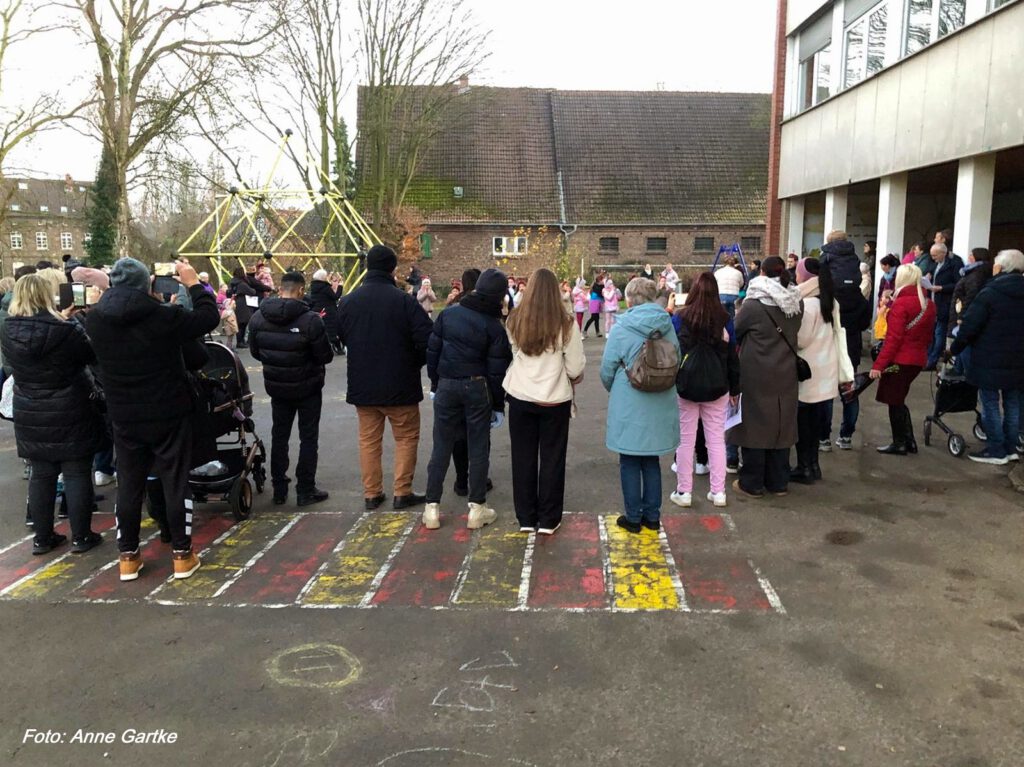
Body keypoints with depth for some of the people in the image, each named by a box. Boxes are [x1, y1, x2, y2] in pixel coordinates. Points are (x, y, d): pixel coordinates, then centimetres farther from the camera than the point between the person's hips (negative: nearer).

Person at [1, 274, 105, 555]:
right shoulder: (65, 331, -19)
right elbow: (94, 355, -4)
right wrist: (71, 322, 6)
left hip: (29, 417, 5)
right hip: (70, 415, -5)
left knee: (41, 476, 14)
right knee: (77, 475, 5)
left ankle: (42, 537, 21)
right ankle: (81, 537, 12)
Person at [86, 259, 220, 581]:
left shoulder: (95, 320, -7)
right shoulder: (164, 317, -19)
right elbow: (209, 317, -7)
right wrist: (194, 284, 4)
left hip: (124, 418, 4)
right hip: (169, 414, -3)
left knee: (128, 485, 14)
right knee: (175, 481, 7)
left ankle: (128, 556, 23)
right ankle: (182, 555, 15)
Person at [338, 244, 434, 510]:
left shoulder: (347, 301, -1)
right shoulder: (404, 300, -15)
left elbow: (342, 338, 10)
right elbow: (427, 339, -17)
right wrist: (414, 363, 2)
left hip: (362, 386, 4)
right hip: (399, 385, -4)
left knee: (369, 439, 14)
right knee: (406, 437, 11)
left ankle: (372, 493, 18)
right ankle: (402, 493, 11)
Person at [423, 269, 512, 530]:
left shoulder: (449, 314, 0)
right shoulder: (494, 327, -8)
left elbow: (432, 351, 4)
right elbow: (497, 371, -7)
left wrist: (435, 383, 14)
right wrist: (498, 405, 1)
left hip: (446, 386, 2)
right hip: (478, 388, -2)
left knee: (441, 446, 9)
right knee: (479, 447, 8)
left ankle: (432, 508, 11)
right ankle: (477, 508, 13)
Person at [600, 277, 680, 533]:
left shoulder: (622, 327, -12)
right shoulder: (667, 325, 0)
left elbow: (607, 370, -6)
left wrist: (614, 391, 13)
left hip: (629, 406, -4)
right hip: (661, 406, 4)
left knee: (630, 463, 8)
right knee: (651, 460, 16)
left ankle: (633, 517, 14)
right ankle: (652, 516, 23)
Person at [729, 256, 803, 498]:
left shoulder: (753, 305, -15)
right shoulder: (796, 303, 0)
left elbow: (735, 331, -2)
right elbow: (794, 333, 12)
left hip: (757, 376, -5)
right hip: (786, 375, 5)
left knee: (755, 425, 5)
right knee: (781, 425, 12)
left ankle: (752, 484, 12)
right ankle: (778, 482, 22)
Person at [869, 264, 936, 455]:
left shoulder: (901, 303, -15)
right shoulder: (928, 304, 10)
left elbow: (893, 338, -19)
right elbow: (928, 334, 16)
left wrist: (878, 364, -19)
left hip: (900, 360, -8)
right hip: (918, 359, 8)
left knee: (894, 402, 4)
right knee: (899, 400, 18)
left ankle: (899, 443, 10)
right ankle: (909, 441, 19)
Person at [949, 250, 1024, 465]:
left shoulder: (990, 293, -13)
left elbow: (970, 325, -14)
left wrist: (956, 348, -2)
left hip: (990, 360, -6)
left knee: (990, 404, 1)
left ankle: (996, 451, 5)